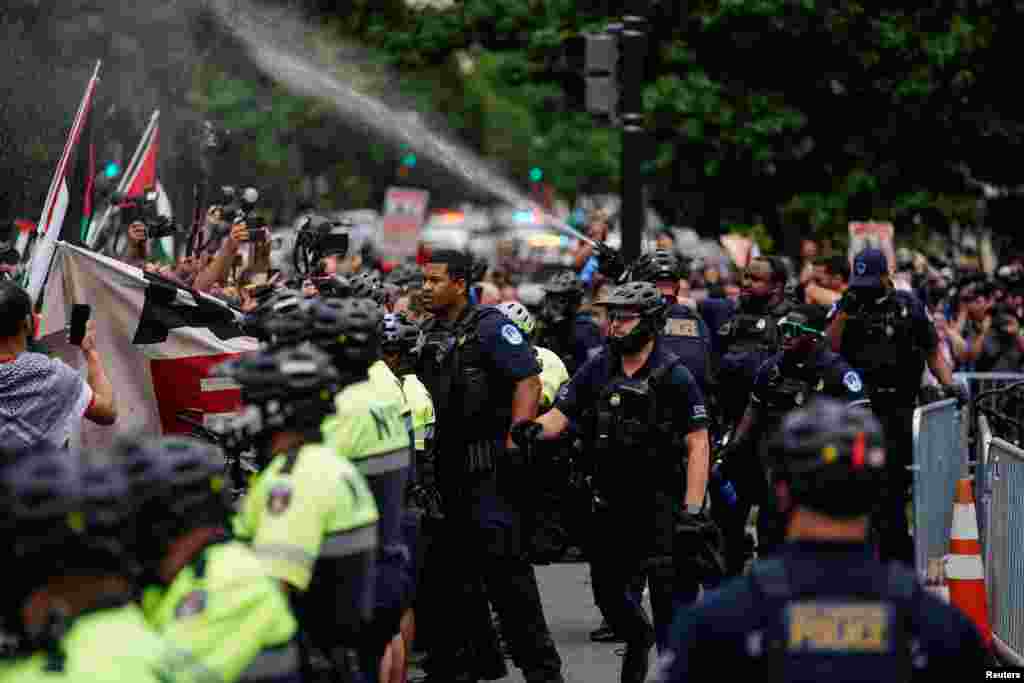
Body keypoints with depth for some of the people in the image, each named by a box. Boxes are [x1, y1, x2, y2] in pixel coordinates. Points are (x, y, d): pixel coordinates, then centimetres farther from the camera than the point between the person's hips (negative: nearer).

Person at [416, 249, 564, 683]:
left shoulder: (490, 327, -9)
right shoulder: (429, 333, 15)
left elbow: (528, 380, -15)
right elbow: (421, 396, 25)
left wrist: (514, 444, -21)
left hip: (488, 466, -8)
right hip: (447, 467, 8)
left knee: (503, 565, -10)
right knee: (454, 570, 12)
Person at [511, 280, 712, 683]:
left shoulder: (674, 377, -9)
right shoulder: (597, 370, 5)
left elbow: (698, 445, -11)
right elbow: (560, 415, 3)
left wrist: (691, 509, -18)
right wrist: (534, 429, -21)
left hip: (659, 503, -5)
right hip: (611, 500, 5)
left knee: (669, 591, -8)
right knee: (608, 588, 13)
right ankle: (638, 638, 42)